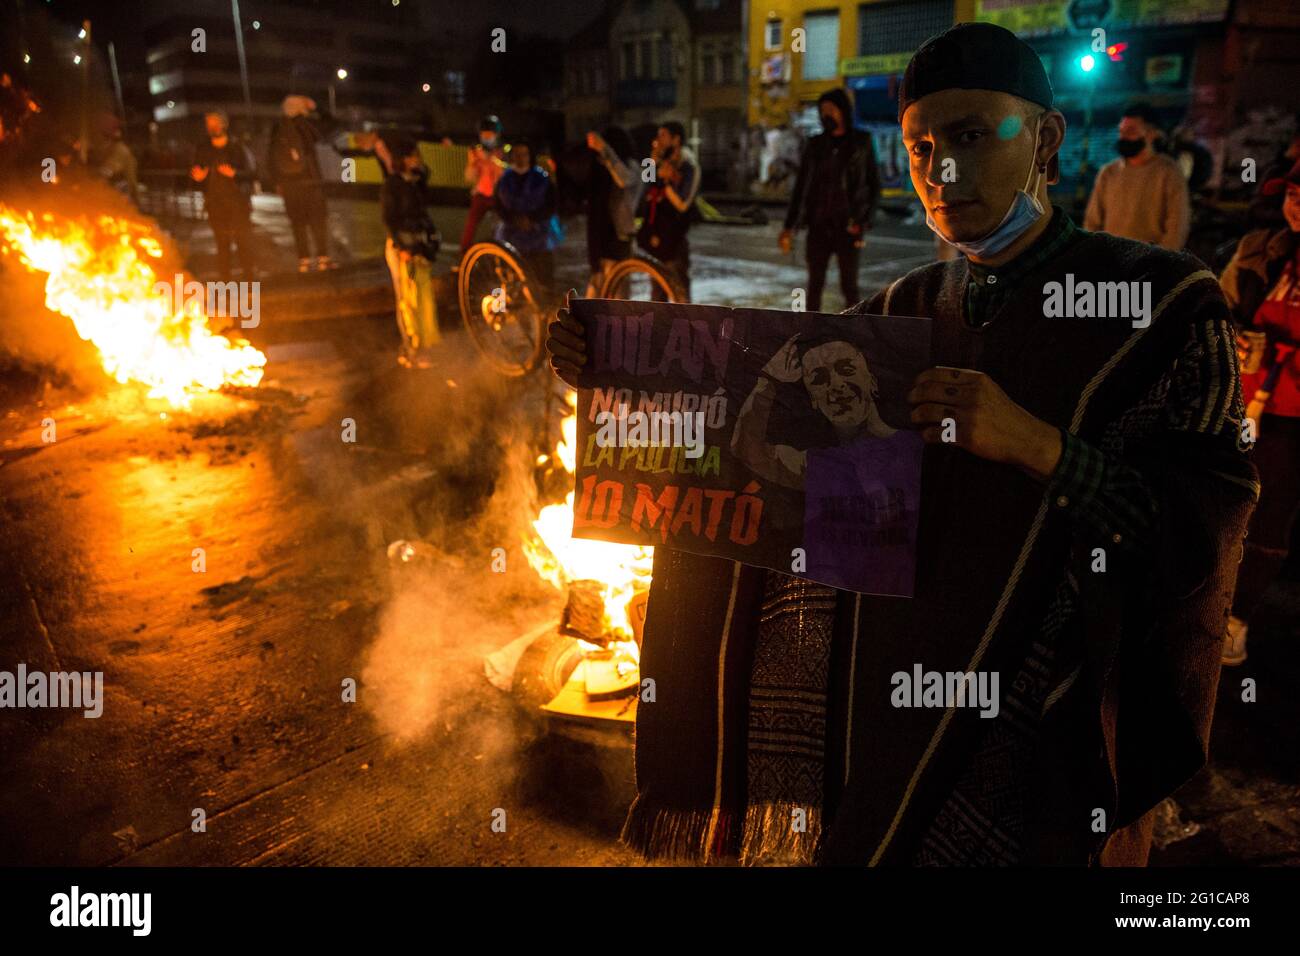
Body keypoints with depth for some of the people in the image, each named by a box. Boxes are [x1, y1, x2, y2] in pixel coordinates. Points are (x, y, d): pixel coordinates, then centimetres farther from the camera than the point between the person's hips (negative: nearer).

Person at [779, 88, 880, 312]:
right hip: (818, 226, 2)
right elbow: (801, 187, 4)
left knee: (849, 285, -4)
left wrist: (863, 221, -8)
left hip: (847, 226, -2)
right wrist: (789, 227, -5)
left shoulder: (862, 143, 2)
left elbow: (874, 186, 5)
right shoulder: (815, 145, 6)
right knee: (815, 284, 4)